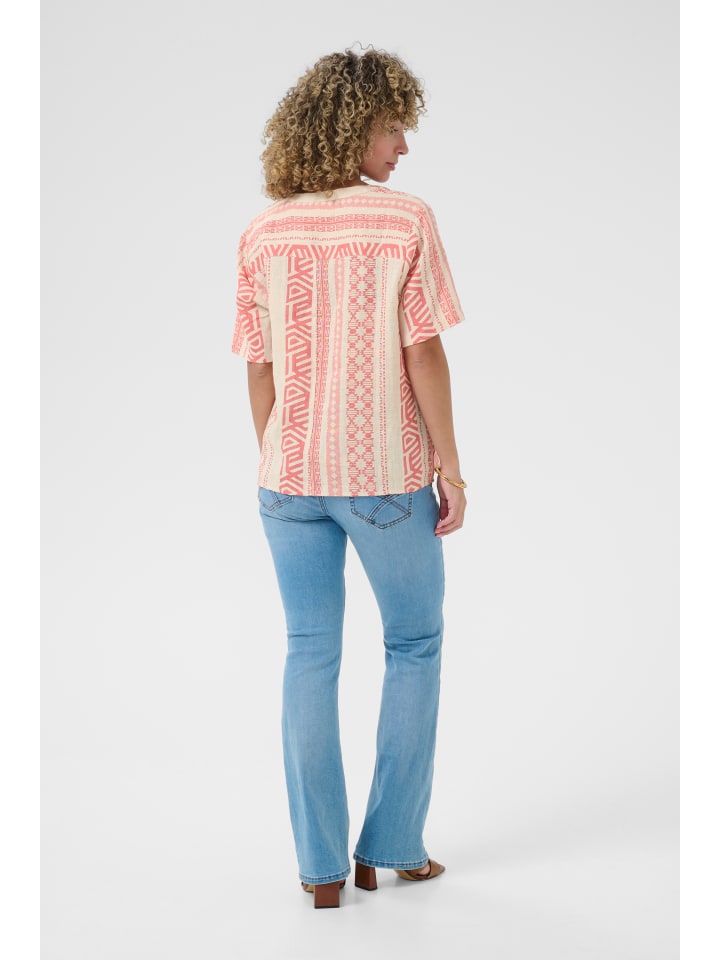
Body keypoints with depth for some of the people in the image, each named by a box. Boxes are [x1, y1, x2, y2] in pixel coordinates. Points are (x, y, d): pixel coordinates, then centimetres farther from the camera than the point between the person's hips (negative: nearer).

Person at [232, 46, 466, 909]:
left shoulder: (262, 235, 1)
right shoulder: (405, 222, -10)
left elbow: (259, 370, 3)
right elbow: (423, 355, -11)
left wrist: (275, 464, 13)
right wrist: (450, 467, -4)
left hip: (290, 477, 3)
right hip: (386, 472, -3)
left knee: (309, 657, 10)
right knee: (413, 648, 15)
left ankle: (322, 866, 14)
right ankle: (393, 845, 20)